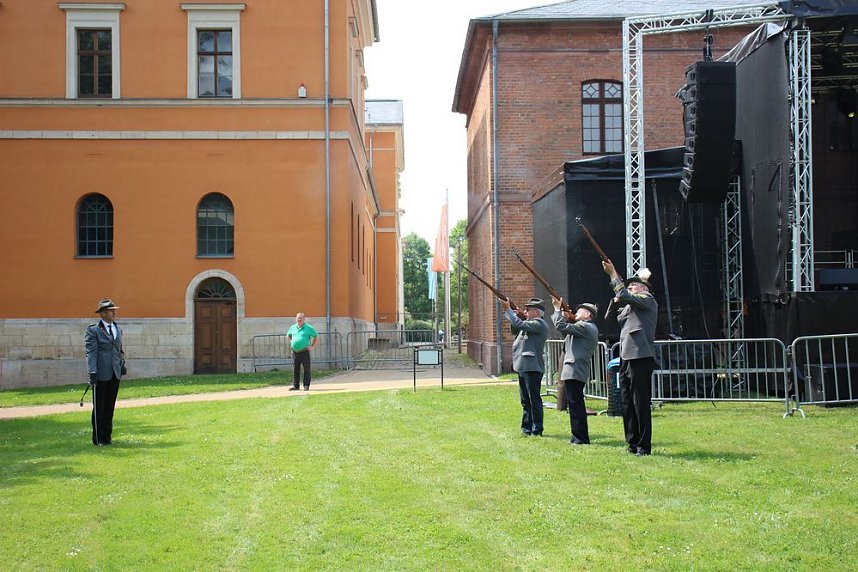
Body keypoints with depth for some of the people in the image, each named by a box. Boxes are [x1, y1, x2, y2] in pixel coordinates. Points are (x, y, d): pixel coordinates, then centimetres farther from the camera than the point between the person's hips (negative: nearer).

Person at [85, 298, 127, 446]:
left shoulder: (118, 329, 14)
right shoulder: (93, 330, -6)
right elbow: (91, 353, -10)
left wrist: (123, 365, 12)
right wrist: (92, 372, -16)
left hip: (115, 373, 6)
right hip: (101, 374, -6)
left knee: (110, 407, 11)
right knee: (99, 408, 2)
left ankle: (107, 436, 19)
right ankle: (98, 438, 9)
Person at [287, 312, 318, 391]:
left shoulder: (309, 328, -1)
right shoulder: (292, 328, 12)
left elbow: (316, 337, 6)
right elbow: (288, 335, 30)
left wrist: (312, 346, 0)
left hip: (304, 352, -4)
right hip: (295, 352, 4)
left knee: (306, 369, -3)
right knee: (295, 370, 9)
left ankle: (306, 385, 2)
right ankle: (295, 385, 15)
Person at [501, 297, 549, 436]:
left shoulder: (539, 324, -12)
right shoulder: (529, 324, 18)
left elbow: (519, 324, -21)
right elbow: (515, 330, 24)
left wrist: (508, 309, -11)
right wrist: (508, 311, 11)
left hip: (532, 368, -10)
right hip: (523, 367, 10)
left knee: (534, 400, -4)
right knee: (525, 401, 14)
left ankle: (537, 429, 1)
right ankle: (527, 428, 21)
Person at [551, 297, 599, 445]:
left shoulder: (585, 327, -12)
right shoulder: (589, 328, 20)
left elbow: (561, 327, -18)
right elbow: (566, 330, 25)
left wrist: (557, 309, -8)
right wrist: (567, 318, 12)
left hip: (574, 370, -11)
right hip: (578, 370, 11)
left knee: (576, 404, -8)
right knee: (576, 404, 15)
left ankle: (580, 437, -6)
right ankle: (579, 436, 20)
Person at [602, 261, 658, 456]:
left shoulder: (647, 300, -1)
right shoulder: (629, 306, 24)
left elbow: (626, 296, -17)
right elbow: (609, 316, 22)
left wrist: (613, 274, -12)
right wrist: (616, 302, 5)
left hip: (641, 357, -9)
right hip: (626, 358, 9)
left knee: (641, 403, -7)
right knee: (627, 402, 10)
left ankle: (644, 445, -3)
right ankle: (633, 442, 18)